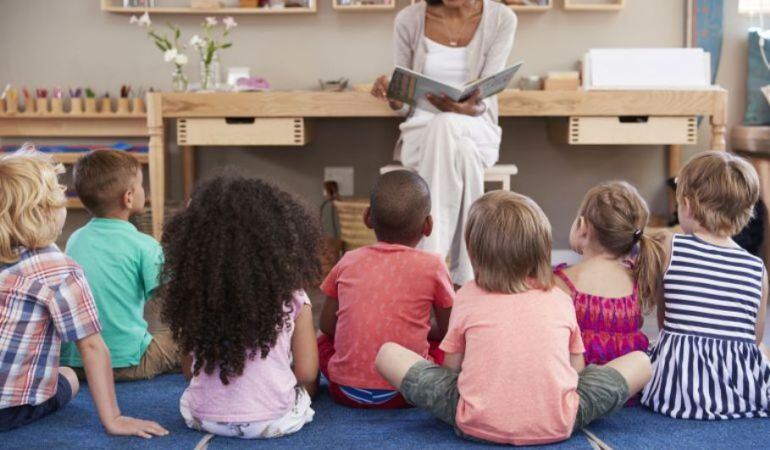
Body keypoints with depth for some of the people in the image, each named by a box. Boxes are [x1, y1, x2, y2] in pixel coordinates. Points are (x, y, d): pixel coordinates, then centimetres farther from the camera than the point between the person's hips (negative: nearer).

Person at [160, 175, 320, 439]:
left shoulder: (193, 292, -5)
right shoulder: (291, 297, -12)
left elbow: (189, 371, 3)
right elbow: (306, 374, -7)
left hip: (204, 417, 1)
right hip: (274, 421, 0)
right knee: (306, 388, 29)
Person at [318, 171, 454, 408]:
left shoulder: (349, 262, 4)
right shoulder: (432, 266, -3)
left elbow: (327, 324, 11)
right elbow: (448, 330, 7)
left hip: (346, 390, 1)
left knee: (323, 340, 29)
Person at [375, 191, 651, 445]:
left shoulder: (467, 297, 7)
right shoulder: (561, 299, 8)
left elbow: (451, 367, 10)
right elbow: (576, 368, 15)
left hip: (478, 424, 0)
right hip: (557, 426, 1)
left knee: (388, 353, 15)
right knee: (640, 361, 20)